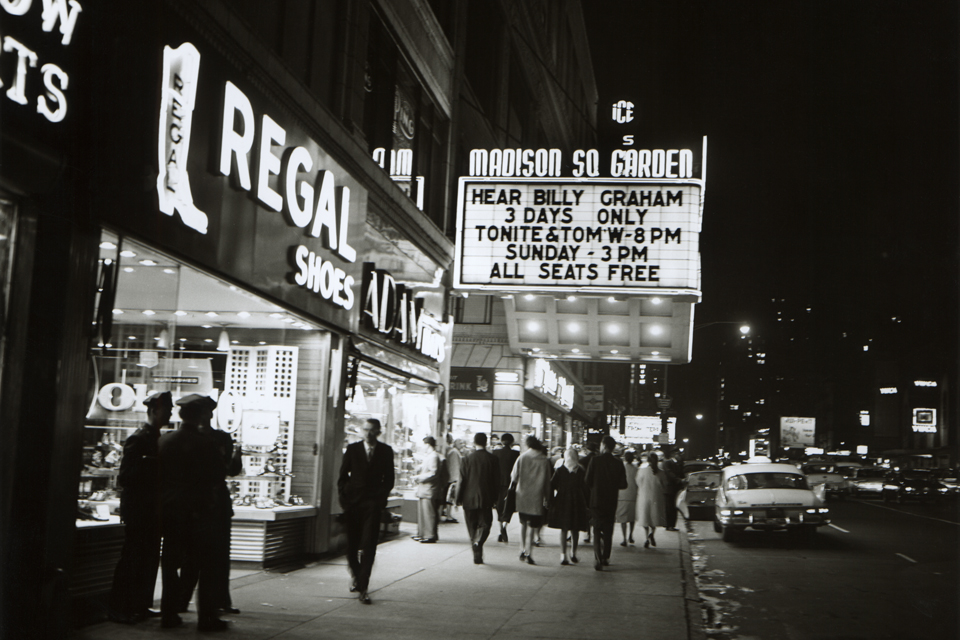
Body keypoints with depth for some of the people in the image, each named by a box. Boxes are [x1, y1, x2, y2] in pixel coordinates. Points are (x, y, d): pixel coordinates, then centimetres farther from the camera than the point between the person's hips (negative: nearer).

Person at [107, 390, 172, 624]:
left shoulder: (157, 438, 13)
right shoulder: (138, 438, -12)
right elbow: (126, 477, -16)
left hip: (151, 510, 8)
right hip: (138, 509, -8)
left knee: (149, 558, 11)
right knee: (132, 559, -4)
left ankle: (141, 605, 19)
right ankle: (118, 608, 3)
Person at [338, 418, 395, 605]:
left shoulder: (386, 451, 6)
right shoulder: (352, 449, 7)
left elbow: (389, 478, 11)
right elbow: (343, 476, 10)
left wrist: (381, 497, -1)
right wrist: (343, 496, 0)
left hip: (373, 503, -2)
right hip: (352, 502, 2)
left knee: (369, 547, -9)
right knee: (352, 544, 9)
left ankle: (363, 587, -8)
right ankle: (356, 576, 32)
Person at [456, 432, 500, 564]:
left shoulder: (466, 460, -4)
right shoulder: (493, 459, -4)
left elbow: (461, 481, -3)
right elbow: (496, 481, -1)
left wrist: (458, 499, 6)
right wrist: (495, 499, 8)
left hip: (469, 499, 1)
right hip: (486, 499, -1)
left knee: (472, 527, 12)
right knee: (485, 524, 8)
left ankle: (477, 555, 14)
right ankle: (478, 542, -20)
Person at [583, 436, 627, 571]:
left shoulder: (595, 460, -11)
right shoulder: (618, 464, -4)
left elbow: (587, 481, -12)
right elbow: (623, 484, -2)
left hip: (596, 500, -2)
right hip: (611, 502, 3)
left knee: (597, 530, 2)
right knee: (608, 531, 16)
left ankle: (598, 559, -8)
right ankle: (605, 558, 23)